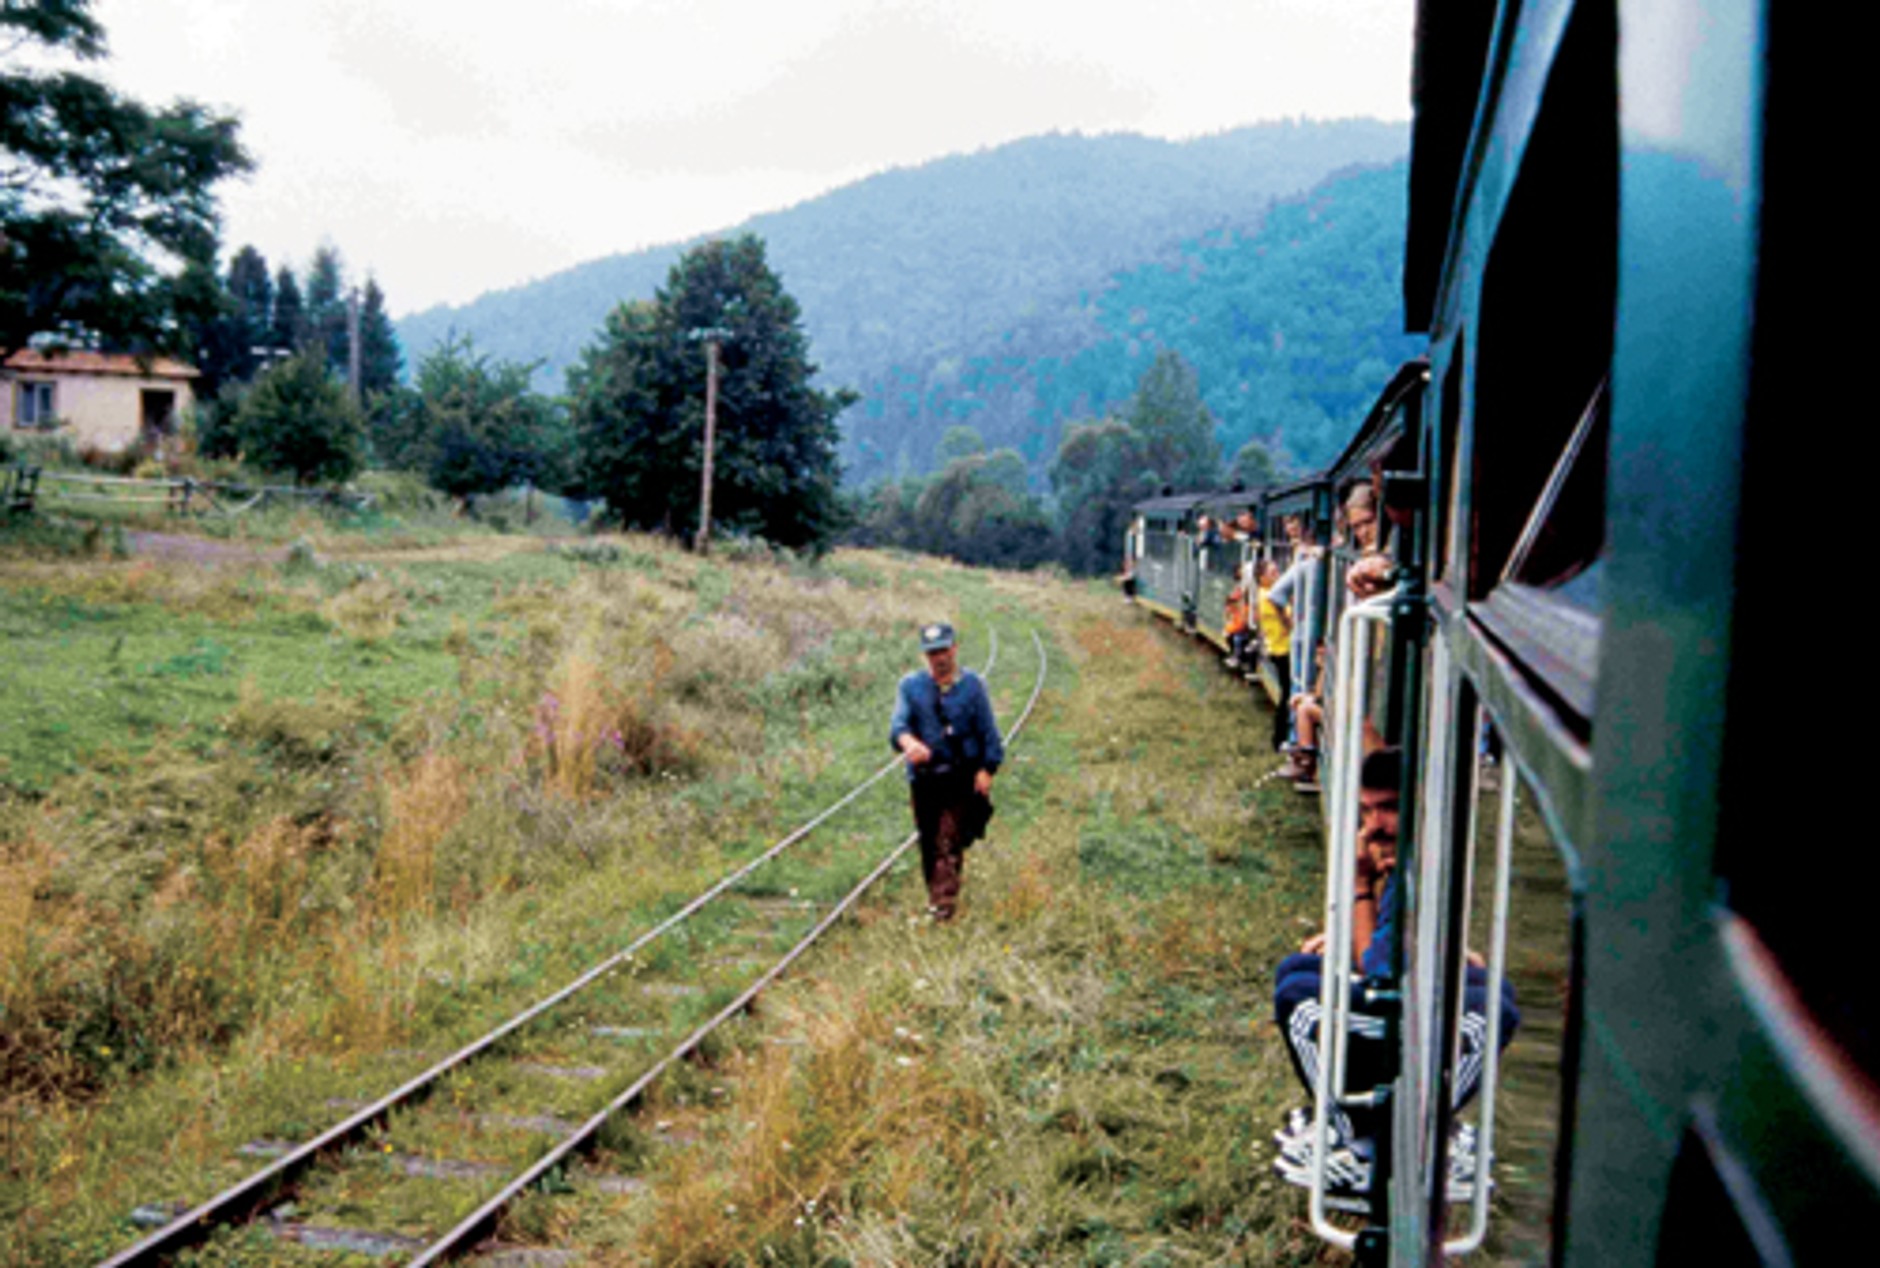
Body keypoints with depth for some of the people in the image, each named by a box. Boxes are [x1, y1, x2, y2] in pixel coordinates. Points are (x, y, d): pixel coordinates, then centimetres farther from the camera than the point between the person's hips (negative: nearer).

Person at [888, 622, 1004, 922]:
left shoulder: (971, 685, 3)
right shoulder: (911, 686, 5)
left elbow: (988, 732, 4)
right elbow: (898, 723, -9)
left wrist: (987, 769, -6)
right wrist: (907, 741, -32)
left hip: (963, 777, -2)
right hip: (923, 777, 2)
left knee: (950, 840, -12)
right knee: (928, 841, 10)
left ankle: (945, 900, -13)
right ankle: (934, 893, 27)